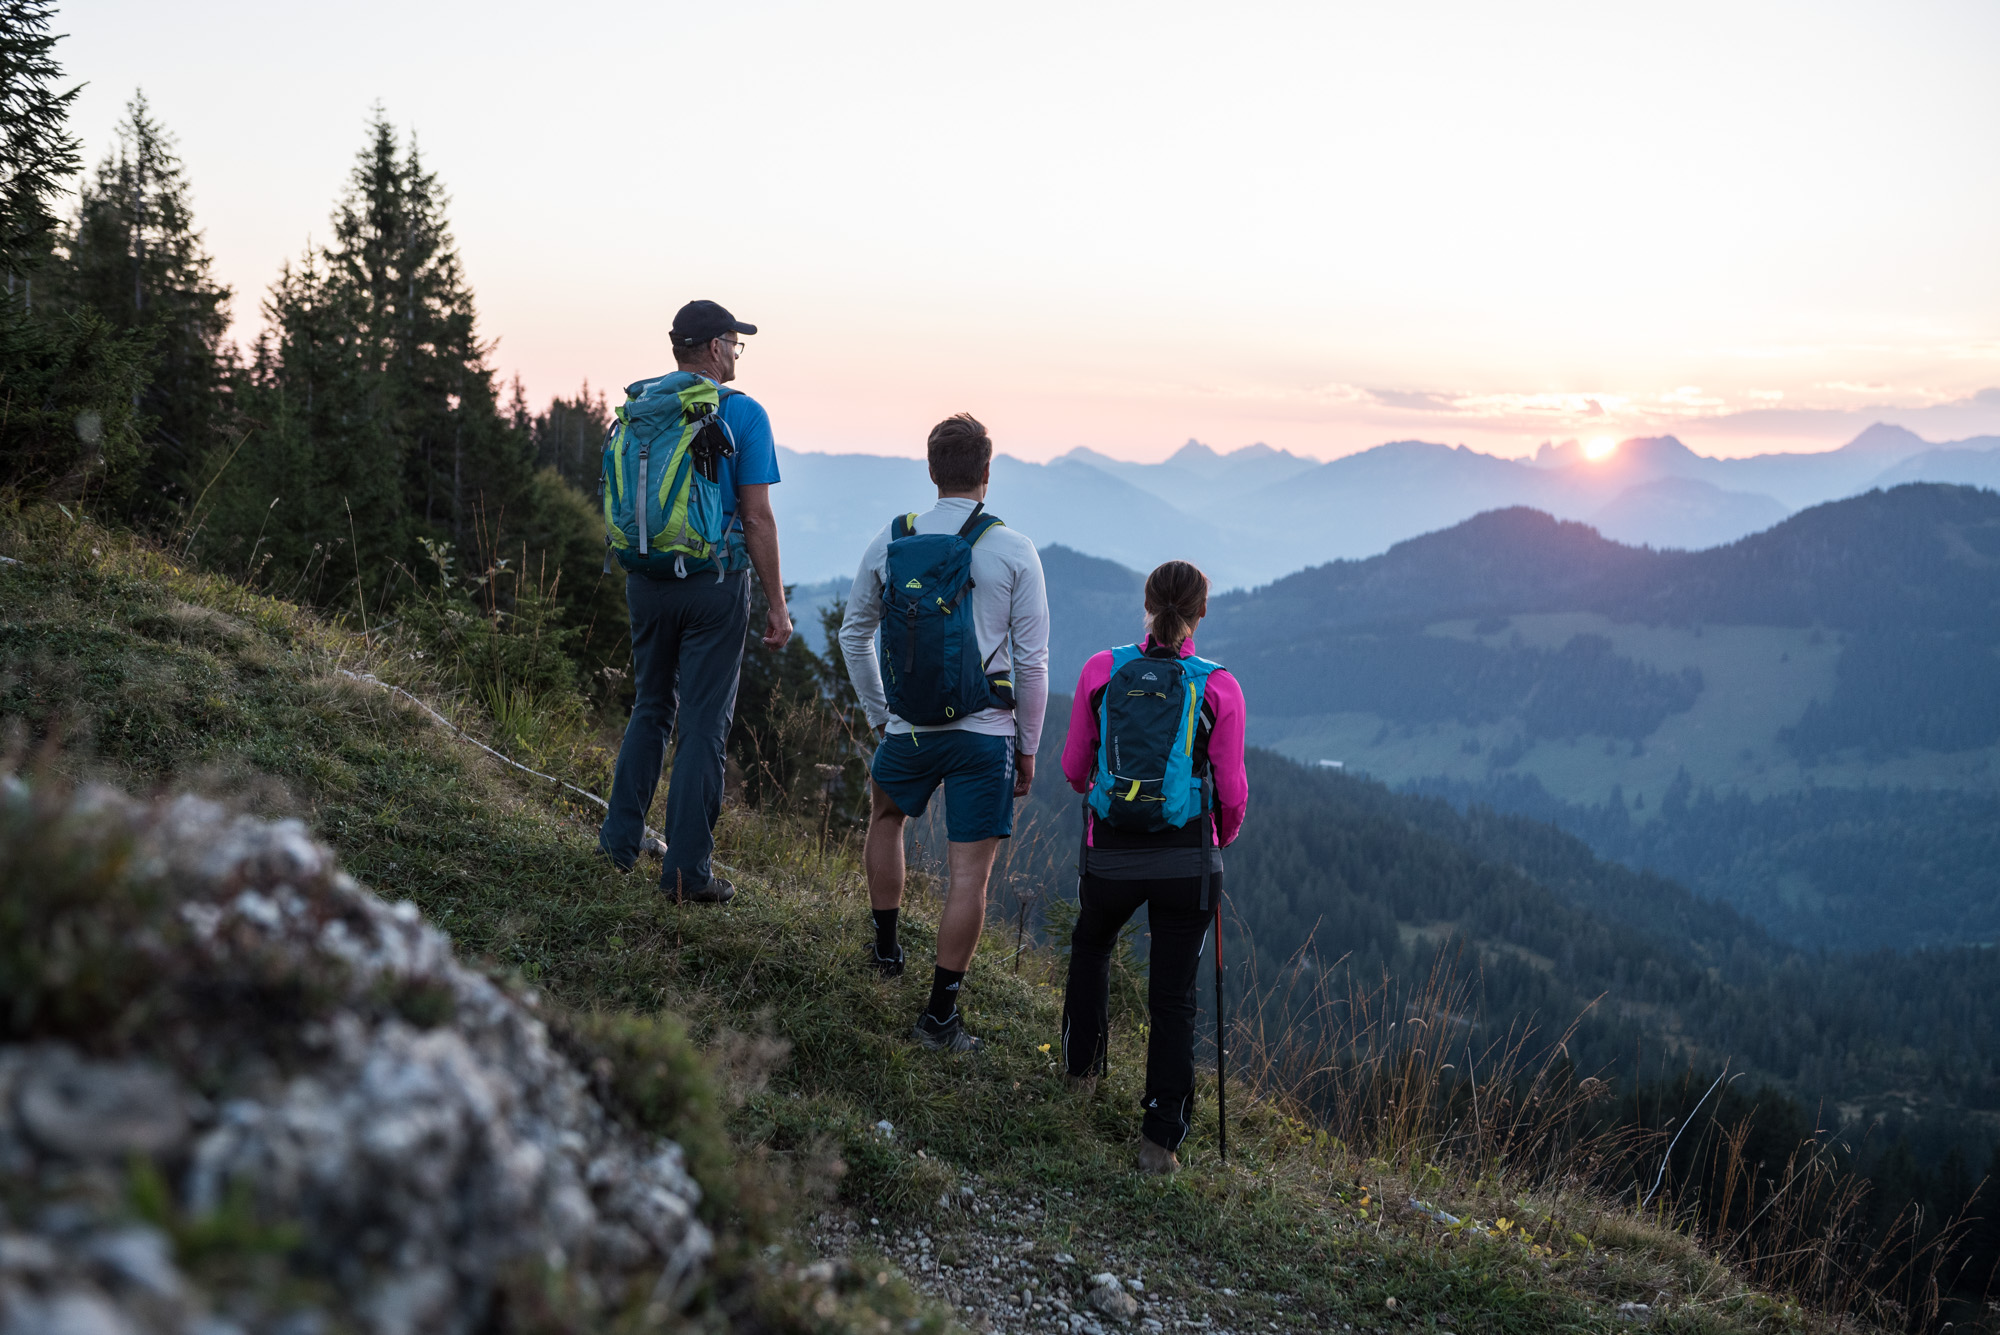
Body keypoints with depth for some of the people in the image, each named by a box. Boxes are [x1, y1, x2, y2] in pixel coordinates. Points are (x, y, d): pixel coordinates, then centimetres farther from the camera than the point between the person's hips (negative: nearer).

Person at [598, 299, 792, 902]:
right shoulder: (743, 413, -9)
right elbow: (756, 518, -11)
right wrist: (777, 604, -6)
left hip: (645, 581, 5)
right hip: (714, 582, -5)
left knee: (650, 707, 21)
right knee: (704, 722, 1)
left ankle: (622, 837, 24)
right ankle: (688, 870, 3)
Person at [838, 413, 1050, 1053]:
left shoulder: (889, 542, 3)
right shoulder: (1014, 551, -5)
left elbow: (854, 634, 13)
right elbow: (1032, 660, -4)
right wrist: (1027, 747, 6)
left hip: (908, 730, 3)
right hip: (985, 735, -3)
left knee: (885, 817, 31)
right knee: (971, 873, 2)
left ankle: (886, 948, 40)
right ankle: (940, 1012, 4)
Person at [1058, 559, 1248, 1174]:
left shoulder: (1100, 670, -5)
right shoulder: (1219, 687, -8)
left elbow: (1074, 768, 4)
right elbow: (1231, 790, -4)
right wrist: (1224, 836, 17)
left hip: (1112, 852, 1)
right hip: (1188, 859, -1)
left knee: (1091, 942, 32)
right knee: (1174, 995, 7)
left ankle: (1082, 1065, 40)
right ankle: (1160, 1139, 7)